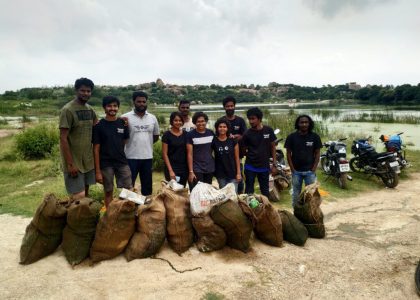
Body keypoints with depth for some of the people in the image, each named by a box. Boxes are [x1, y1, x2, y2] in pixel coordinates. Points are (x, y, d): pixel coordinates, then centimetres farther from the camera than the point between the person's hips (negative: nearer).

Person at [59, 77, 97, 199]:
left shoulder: (90, 109, 9)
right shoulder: (68, 110, -13)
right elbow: (63, 139, -15)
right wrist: (70, 164, -19)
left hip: (88, 161, 7)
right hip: (74, 162, -7)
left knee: (86, 195, 13)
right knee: (79, 197, -8)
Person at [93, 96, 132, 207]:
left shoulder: (123, 123, 3)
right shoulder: (99, 126, -6)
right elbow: (96, 149, -6)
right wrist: (97, 171, -9)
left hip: (122, 162, 3)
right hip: (106, 164, -2)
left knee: (129, 191, 2)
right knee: (108, 192, 9)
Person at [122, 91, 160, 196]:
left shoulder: (152, 118, 6)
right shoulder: (125, 117, -5)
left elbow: (156, 136, 16)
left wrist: (145, 143, 8)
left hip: (148, 157, 4)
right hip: (131, 157, -3)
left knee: (147, 186, 14)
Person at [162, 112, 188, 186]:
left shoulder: (185, 134, 7)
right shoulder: (167, 135, -4)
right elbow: (164, 154, -6)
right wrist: (170, 170, -13)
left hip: (184, 168, 4)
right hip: (172, 168, -4)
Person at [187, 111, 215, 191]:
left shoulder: (211, 133, 5)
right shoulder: (190, 135, -6)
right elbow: (189, 154, -7)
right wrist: (191, 171, -12)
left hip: (210, 168, 4)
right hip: (196, 169, -3)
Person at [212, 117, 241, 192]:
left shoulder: (233, 141, -1)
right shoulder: (214, 141, 0)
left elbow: (237, 158, 1)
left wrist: (238, 172, -3)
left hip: (232, 173, 0)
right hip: (220, 174, 1)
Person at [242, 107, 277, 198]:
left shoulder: (268, 130, -4)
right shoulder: (247, 134, -7)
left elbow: (272, 147, 4)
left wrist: (274, 164, 3)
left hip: (264, 166, 1)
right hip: (250, 167, -1)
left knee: (265, 191, 13)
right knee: (249, 191, 6)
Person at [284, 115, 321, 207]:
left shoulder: (315, 137, -2)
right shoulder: (291, 137, -4)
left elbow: (317, 153, 1)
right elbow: (288, 153, -1)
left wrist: (313, 169, -5)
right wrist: (292, 169, -6)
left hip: (310, 171, 0)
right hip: (296, 171, 0)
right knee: (295, 194, 11)